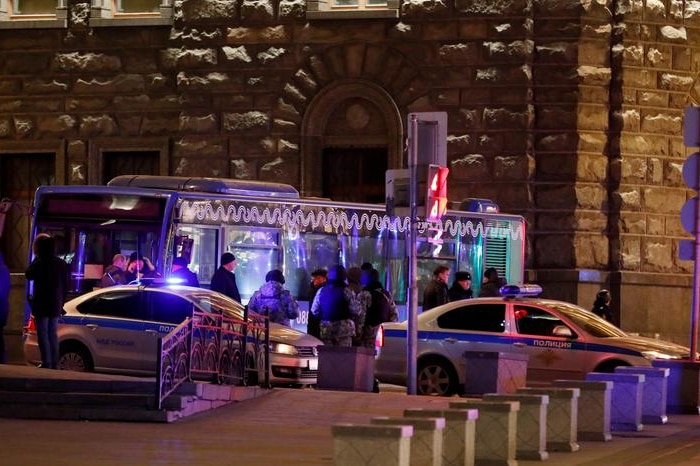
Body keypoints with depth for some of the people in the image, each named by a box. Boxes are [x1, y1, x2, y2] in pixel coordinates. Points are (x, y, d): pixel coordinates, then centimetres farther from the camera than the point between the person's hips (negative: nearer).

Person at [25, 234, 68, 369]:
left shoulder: (39, 263, -15)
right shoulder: (61, 264, 6)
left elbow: (28, 275, 2)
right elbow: (65, 286, 10)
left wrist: (36, 259, 2)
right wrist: (61, 302, 19)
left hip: (41, 305, -6)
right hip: (55, 305, 6)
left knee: (43, 335, -4)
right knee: (53, 335, 13)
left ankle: (47, 363, -9)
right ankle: (54, 364, 13)